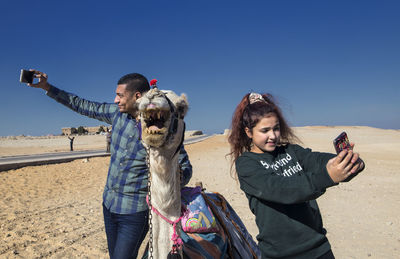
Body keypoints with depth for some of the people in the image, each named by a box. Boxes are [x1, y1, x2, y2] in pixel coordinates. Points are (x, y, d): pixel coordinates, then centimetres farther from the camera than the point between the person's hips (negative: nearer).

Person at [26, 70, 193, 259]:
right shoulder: (118, 112, -3)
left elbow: (185, 169, -12)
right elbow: (84, 106, 10)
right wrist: (47, 87, 10)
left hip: (135, 211, -6)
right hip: (109, 204, 7)